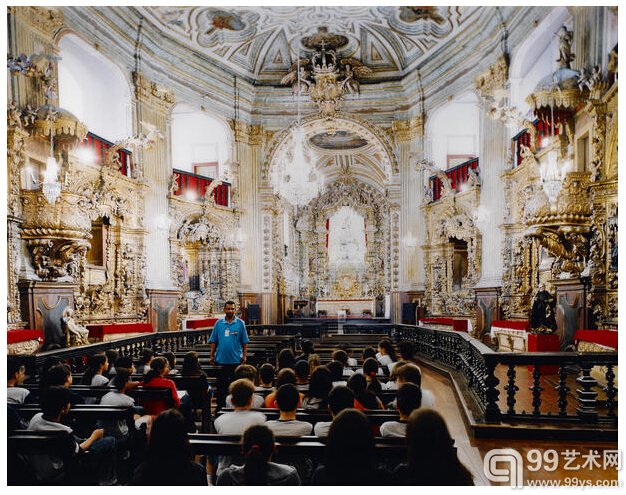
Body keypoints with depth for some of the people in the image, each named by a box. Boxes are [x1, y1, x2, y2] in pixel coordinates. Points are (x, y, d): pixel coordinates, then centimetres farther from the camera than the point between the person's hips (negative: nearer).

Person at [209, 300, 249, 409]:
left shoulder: (240, 323, 0)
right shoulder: (219, 323, 4)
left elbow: (245, 342, 1)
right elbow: (213, 341, 6)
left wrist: (244, 356, -4)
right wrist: (212, 356, 1)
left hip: (236, 360, -1)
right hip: (221, 359, 1)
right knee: (221, 384, 9)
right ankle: (220, 407, 19)